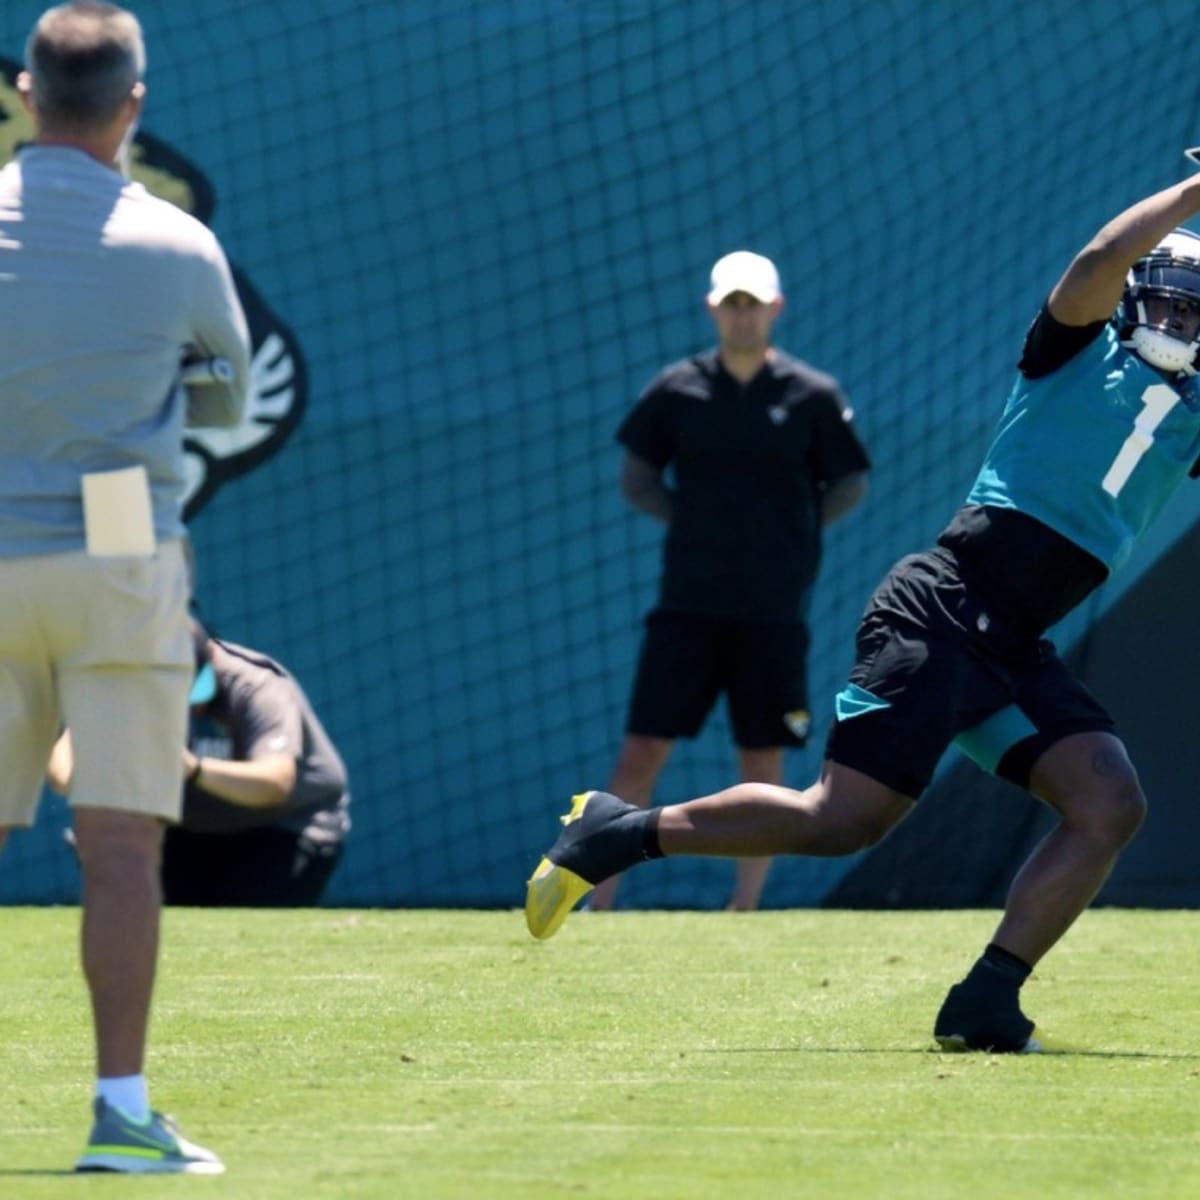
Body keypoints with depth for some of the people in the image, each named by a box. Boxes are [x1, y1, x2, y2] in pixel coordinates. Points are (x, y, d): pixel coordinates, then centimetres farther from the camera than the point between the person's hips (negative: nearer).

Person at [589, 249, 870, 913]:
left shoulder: (813, 396, 1)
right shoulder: (676, 390, 5)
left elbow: (850, 485, 11)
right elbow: (636, 477, 15)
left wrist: (790, 533, 1)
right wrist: (693, 521, 3)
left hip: (773, 610, -1)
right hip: (687, 603, 1)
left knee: (763, 765, 3)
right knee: (640, 753, -4)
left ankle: (745, 908, 12)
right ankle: (597, 904, 2)